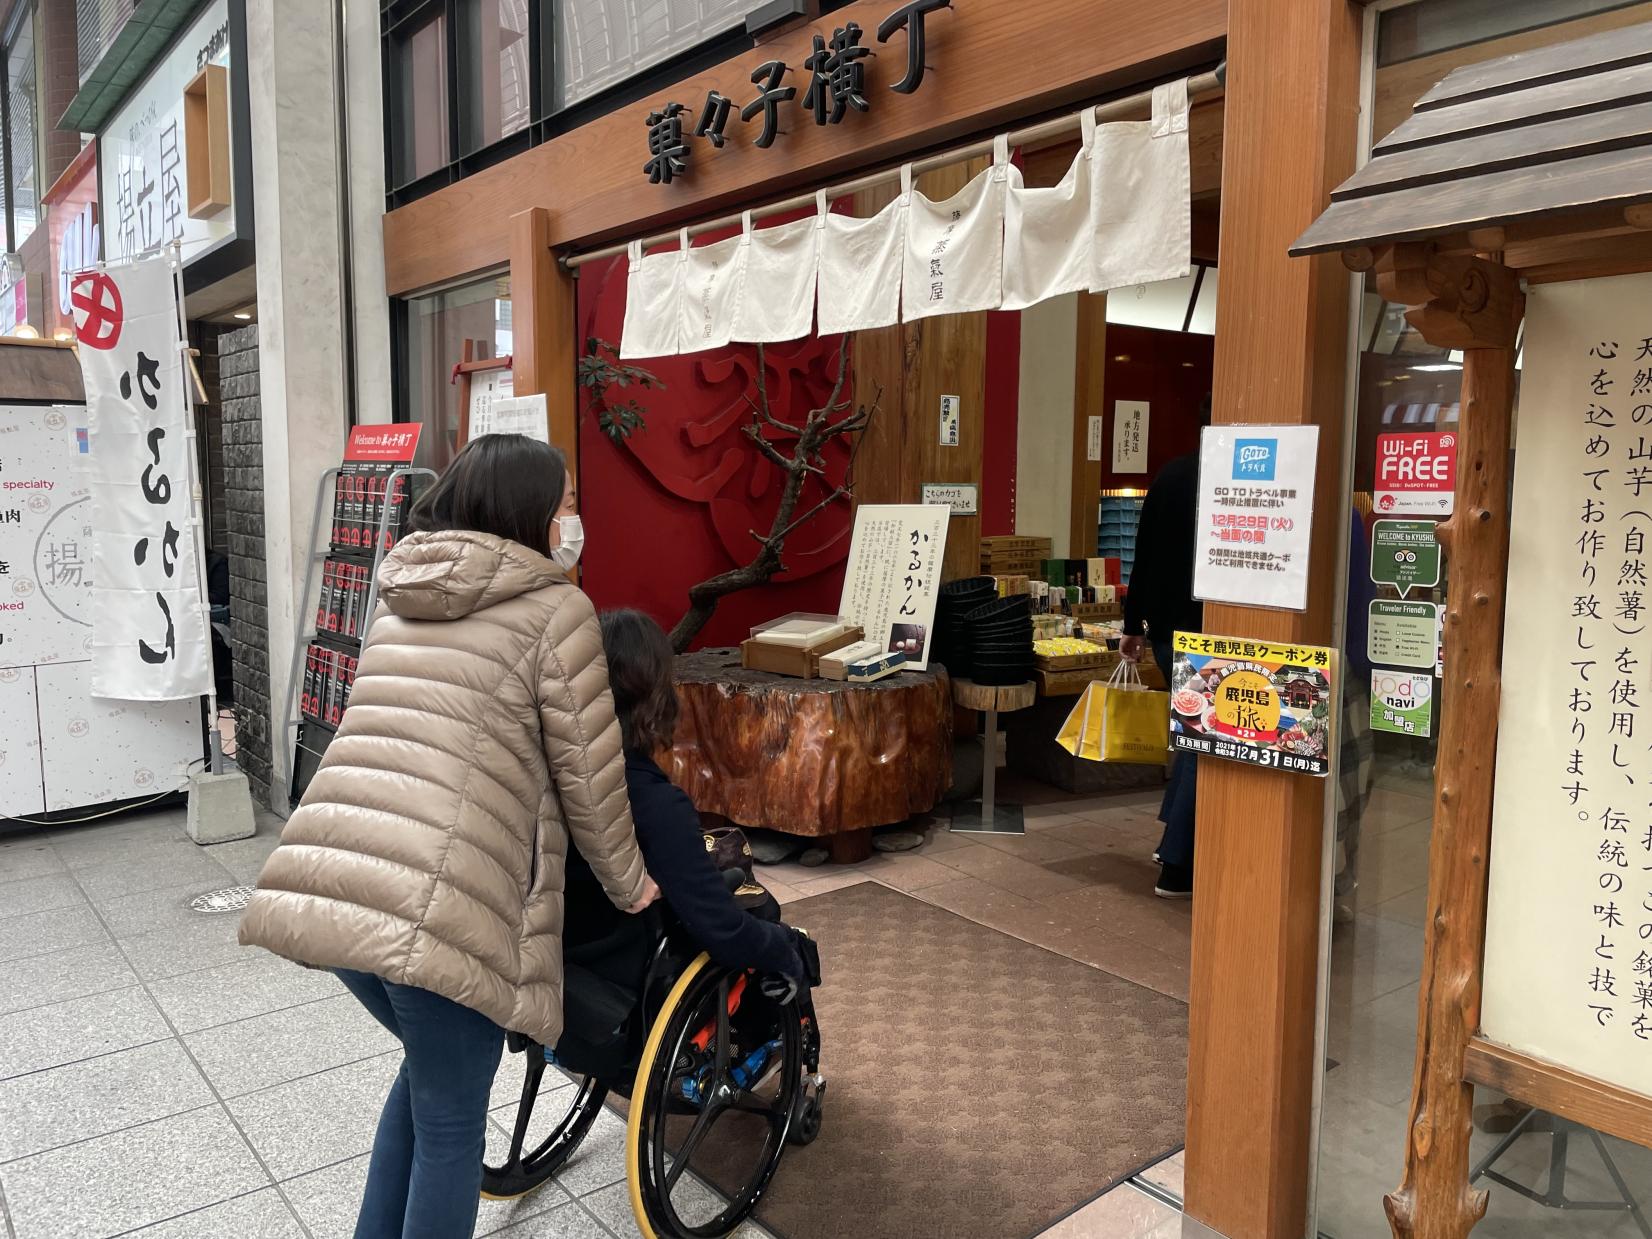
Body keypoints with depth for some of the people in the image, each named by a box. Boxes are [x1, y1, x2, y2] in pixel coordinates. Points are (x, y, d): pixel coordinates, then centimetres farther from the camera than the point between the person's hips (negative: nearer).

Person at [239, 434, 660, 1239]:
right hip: (435, 909, -7)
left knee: (430, 1068, 30)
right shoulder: (556, 609, 0)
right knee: (452, 1114, 15)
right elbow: (587, 776, 2)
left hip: (320, 886, 7)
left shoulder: (399, 598, 21)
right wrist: (628, 883, 19)